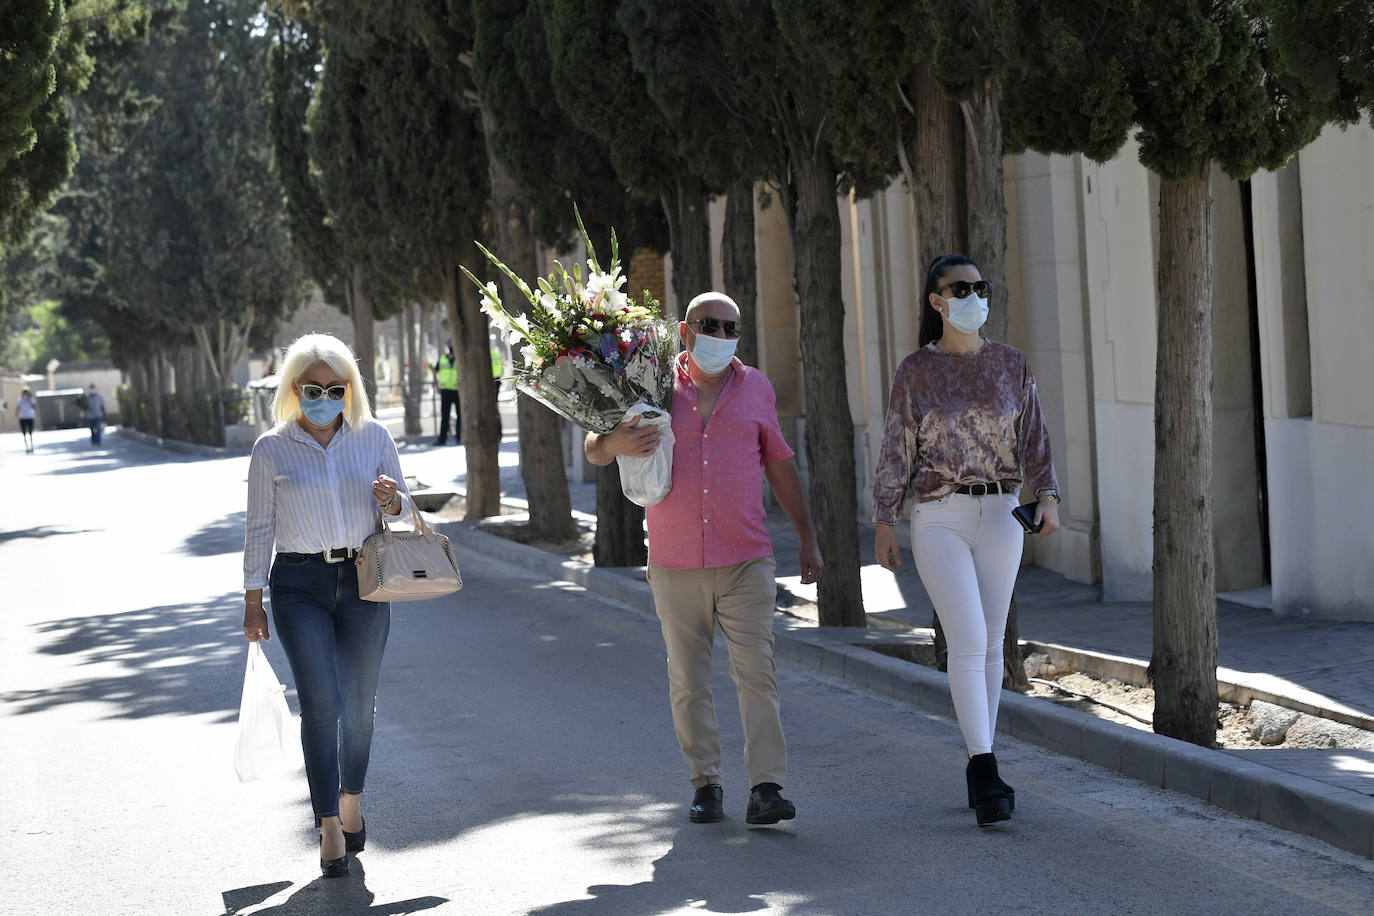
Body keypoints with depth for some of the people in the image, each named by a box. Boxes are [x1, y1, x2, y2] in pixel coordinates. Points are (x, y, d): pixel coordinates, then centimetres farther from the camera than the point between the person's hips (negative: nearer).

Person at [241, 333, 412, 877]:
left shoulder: (374, 438, 4)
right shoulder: (272, 450, -1)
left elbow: (403, 512, 13)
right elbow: (260, 528, 3)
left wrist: (392, 500, -11)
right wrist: (252, 602, 2)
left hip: (364, 581, 2)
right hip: (300, 585, -2)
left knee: (359, 701, 10)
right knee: (321, 704, -11)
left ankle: (351, 803, 31)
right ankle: (330, 829, -7)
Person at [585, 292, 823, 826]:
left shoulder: (755, 387, 9)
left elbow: (779, 465, 18)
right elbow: (593, 453, 8)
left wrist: (807, 537, 17)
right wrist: (615, 444, -16)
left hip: (745, 562, 0)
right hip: (676, 563, 0)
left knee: (756, 671, -10)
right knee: (688, 681, 5)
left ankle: (766, 788, -14)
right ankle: (706, 785, 16)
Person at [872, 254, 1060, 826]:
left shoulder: (1010, 365, 7)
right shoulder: (915, 371, 0)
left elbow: (1033, 440, 4)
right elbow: (896, 452, 1)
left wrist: (1048, 498, -13)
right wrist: (884, 526, -3)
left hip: (999, 515, 3)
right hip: (938, 517, -3)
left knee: (990, 645, 7)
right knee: (968, 642, -15)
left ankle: (980, 770, 18)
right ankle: (986, 770, -14)